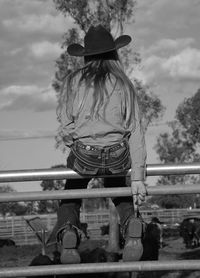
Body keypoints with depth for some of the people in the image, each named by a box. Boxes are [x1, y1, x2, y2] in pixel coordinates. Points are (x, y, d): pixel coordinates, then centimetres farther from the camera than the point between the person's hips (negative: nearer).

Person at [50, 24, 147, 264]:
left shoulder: (73, 81, 0)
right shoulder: (124, 84, 3)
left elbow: (66, 125, -6)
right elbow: (135, 132, -1)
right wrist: (138, 177, 0)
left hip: (83, 156, -1)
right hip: (118, 158, 1)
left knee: (71, 197, 25)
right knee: (120, 193, 30)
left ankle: (67, 230, -6)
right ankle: (130, 222, -2)